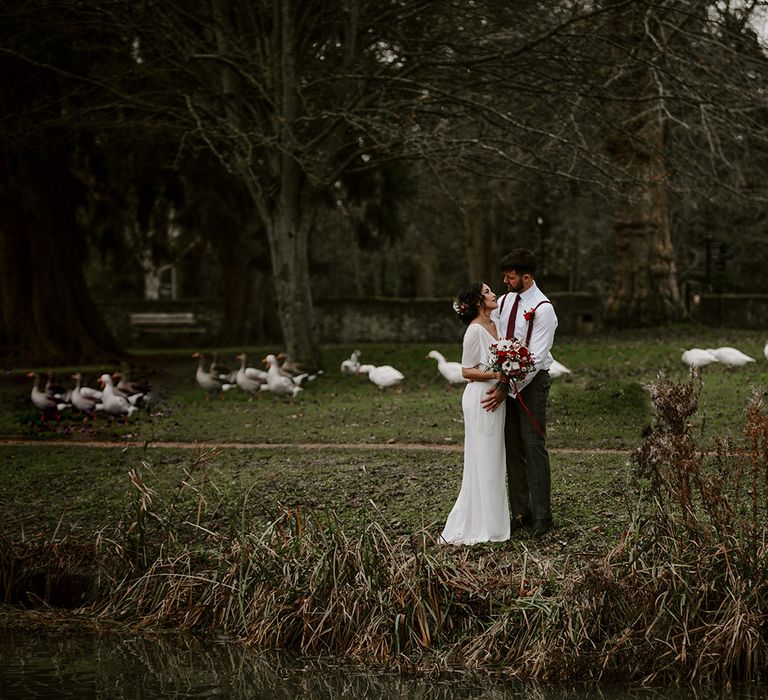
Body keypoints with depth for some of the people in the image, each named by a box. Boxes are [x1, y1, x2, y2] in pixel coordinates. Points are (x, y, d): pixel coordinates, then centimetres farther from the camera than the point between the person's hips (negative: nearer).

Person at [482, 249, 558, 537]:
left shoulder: (543, 309, -15)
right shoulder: (504, 302, 7)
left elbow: (535, 358, -20)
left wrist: (506, 389, -24)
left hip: (532, 382, -6)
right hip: (506, 379, 7)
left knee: (534, 446, -5)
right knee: (512, 447, 8)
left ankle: (541, 516, 1)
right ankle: (520, 513, 15)